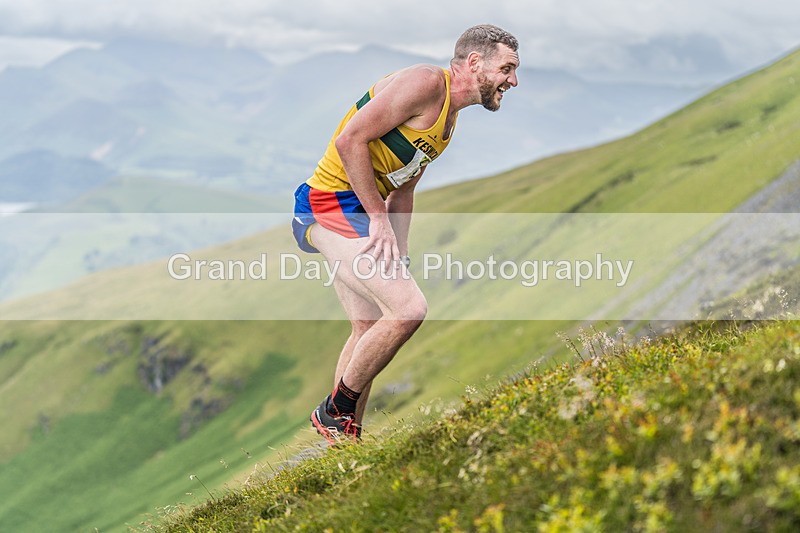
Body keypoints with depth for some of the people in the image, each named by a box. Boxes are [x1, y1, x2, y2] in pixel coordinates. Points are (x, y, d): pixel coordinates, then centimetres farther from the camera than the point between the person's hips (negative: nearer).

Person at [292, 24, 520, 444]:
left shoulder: (449, 118, 17)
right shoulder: (426, 83, -15)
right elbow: (351, 140, -21)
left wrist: (400, 252, 11)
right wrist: (378, 218, -18)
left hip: (358, 213, 11)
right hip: (332, 201, -11)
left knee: (370, 330, 15)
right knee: (409, 308, -18)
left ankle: (343, 440, 24)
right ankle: (336, 410, -4)